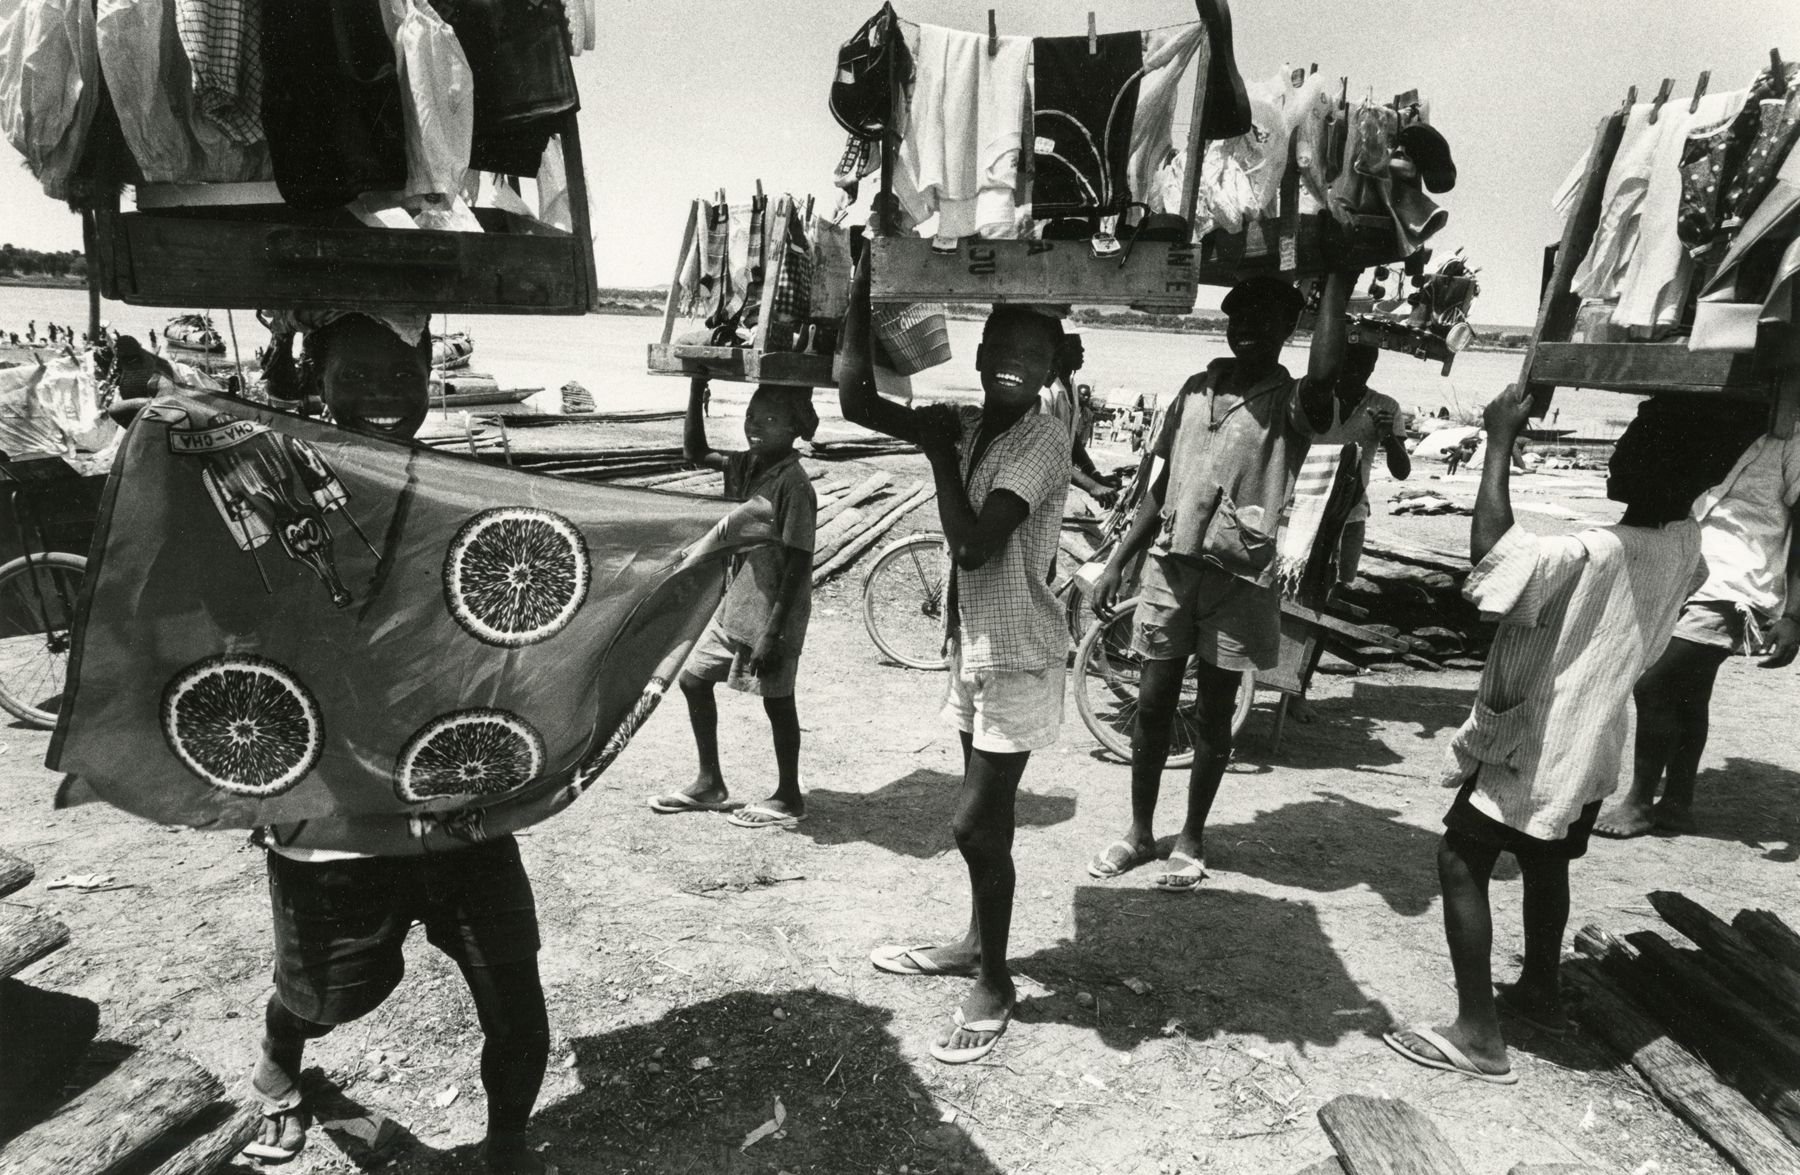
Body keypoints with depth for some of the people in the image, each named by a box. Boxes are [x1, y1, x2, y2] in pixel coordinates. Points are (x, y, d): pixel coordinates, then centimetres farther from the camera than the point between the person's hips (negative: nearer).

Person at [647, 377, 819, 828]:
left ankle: (788, 799, 23)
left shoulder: (794, 485, -19)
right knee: (693, 678, 14)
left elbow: (799, 564, -20)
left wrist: (773, 631, -21)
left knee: (777, 701, 4)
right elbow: (695, 451, 16)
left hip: (772, 613, -9)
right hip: (735, 604, 9)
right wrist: (697, 389, 4)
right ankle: (709, 783, 29)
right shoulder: (744, 466, 3)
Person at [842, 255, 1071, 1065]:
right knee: (986, 818, 20)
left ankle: (994, 985, 18)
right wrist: (864, 281, -13)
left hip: (1017, 659, -7)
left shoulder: (1043, 439, -18)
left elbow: (973, 544, -28)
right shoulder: (965, 424, 2)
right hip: (973, 649, 7)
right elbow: (856, 401, -7)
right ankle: (977, 944, 38)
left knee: (976, 824, -2)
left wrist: (939, 451, -17)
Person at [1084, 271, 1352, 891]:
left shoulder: (1290, 403, -2)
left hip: (1239, 575, -3)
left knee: (1214, 714, 8)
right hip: (1170, 562, 3)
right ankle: (1139, 832, 24)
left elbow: (1324, 378, -29)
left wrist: (1336, 285, -20)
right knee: (1152, 705, 7)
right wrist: (1115, 563, 9)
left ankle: (1191, 841, 24)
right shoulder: (1195, 389, 11)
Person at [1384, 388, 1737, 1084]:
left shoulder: (1594, 555, -31)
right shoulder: (1685, 546, -5)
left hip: (1529, 744, -8)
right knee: (1546, 863, 26)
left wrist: (1500, 439, -33)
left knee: (1461, 863, 2)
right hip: (1592, 747, 8)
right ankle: (1540, 992, 44)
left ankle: (1478, 1034, 5)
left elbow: (1489, 549, -41)